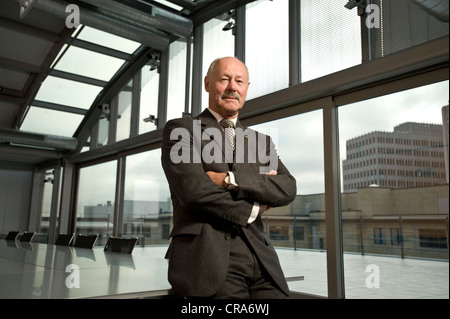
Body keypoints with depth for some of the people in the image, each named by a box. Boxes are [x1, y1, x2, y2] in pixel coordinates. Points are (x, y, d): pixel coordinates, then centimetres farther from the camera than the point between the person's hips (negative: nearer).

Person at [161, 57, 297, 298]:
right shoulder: (180, 130, 5)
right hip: (209, 258, -4)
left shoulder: (261, 141, 18)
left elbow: (288, 189, 2)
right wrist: (252, 209, -1)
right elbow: (193, 189, -11)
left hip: (261, 260, 4)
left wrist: (230, 180, -11)